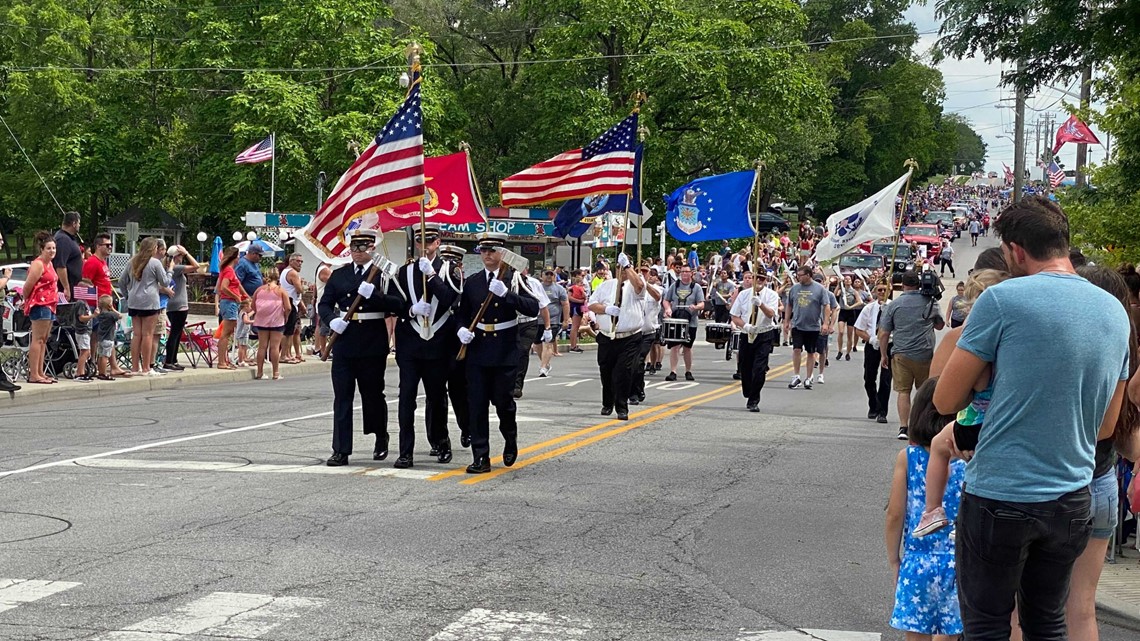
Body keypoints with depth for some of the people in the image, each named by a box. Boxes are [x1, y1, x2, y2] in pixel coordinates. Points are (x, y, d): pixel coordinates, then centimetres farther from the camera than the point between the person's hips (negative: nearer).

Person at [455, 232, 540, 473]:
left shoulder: (514, 279, -2)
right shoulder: (472, 282, 9)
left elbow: (533, 308, -13)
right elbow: (463, 314, 17)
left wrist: (506, 293, -24)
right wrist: (462, 329, -5)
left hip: (505, 352, -3)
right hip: (477, 350, 3)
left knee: (503, 402, 4)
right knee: (477, 405, -2)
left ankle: (510, 441, 34)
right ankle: (481, 458, 2)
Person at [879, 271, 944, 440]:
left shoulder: (894, 304, 0)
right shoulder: (931, 302, 3)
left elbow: (883, 334, 1)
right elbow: (940, 325, 18)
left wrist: (883, 355, 10)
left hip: (901, 354, -1)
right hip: (925, 354, 1)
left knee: (903, 391, 2)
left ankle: (903, 427, -6)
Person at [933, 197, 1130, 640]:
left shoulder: (1002, 300, -13)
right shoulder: (1115, 312, 7)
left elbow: (946, 401, -8)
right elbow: (1106, 427, 15)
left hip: (999, 497, -5)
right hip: (1071, 500, 6)